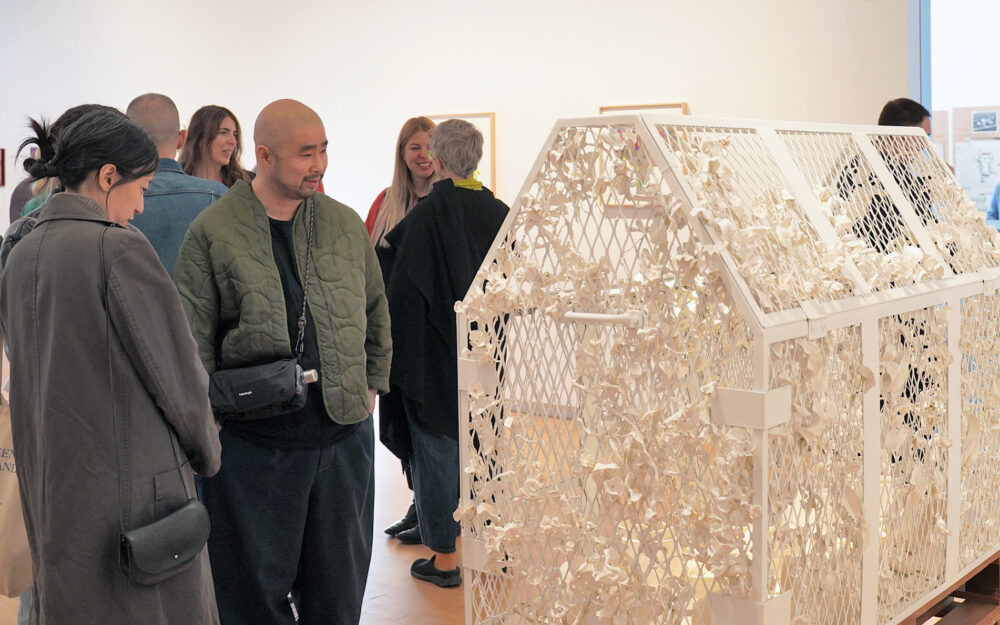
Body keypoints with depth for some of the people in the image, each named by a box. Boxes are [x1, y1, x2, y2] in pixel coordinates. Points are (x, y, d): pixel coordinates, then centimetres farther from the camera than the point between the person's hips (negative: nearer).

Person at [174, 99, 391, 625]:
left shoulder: (346, 224, 7)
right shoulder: (213, 232, -6)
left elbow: (376, 311, 18)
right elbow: (194, 339, -6)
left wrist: (373, 384, 12)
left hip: (344, 434, 4)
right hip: (252, 443, -3)